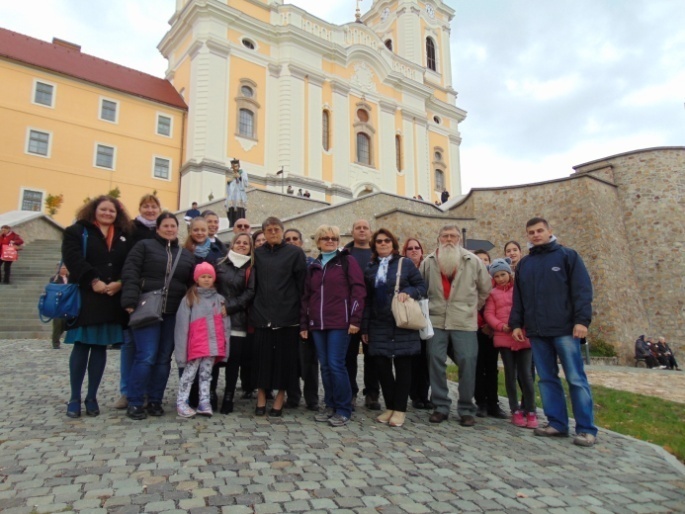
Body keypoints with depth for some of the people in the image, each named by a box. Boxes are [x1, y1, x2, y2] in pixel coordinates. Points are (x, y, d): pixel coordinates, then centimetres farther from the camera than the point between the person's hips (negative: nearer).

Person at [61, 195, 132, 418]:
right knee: (81, 346, 2)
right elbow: (73, 258, -9)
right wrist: (94, 281, -19)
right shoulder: (77, 231, 5)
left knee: (100, 347, 8)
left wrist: (120, 283, -11)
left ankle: (91, 397, 17)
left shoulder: (125, 236, 14)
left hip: (112, 300, 3)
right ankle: (75, 398, 14)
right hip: (85, 297, -3)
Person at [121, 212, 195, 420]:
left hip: (174, 314, 4)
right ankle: (134, 402, 4)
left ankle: (155, 401, 19)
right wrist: (131, 301, -18)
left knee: (164, 359, 8)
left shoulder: (186, 255, 16)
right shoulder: (144, 246, 5)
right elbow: (130, 274, -5)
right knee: (146, 357, -10)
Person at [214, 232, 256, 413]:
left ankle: (228, 398, 12)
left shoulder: (252, 269, 6)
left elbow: (250, 293, -3)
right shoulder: (220, 264, 12)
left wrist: (229, 307, -11)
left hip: (237, 320, -1)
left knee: (234, 360, 0)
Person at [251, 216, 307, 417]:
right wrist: (253, 310, 5)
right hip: (262, 314, 2)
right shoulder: (257, 254, 10)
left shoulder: (295, 253, 1)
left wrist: (302, 312, -4)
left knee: (284, 358, 4)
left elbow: (302, 283, 0)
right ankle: (261, 399, 18)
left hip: (287, 314, -2)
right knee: (262, 357, 5)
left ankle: (279, 400, 17)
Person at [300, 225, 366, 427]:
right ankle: (330, 406, 21)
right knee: (325, 366, 9)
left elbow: (358, 290, -5)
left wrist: (355, 319, -12)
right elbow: (306, 296, 18)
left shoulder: (347, 261, 2)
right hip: (317, 324, 5)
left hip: (339, 323, -5)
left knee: (336, 365, -6)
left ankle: (343, 410, 6)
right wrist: (304, 324, 14)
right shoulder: (313, 266, 17)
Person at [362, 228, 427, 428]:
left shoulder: (405, 263, 1)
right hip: (379, 325, 3)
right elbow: (367, 300, 12)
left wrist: (408, 293, -18)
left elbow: (422, 286, 2)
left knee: (402, 366, 2)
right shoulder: (370, 269, 11)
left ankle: (400, 409, 13)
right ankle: (390, 407, 19)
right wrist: (365, 327, 9)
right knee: (382, 365, 4)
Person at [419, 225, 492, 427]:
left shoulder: (473, 261, 2)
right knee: (436, 361, 3)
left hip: (464, 322, -1)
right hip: (436, 321, 1)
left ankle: (466, 409, 13)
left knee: (467, 362, -1)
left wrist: (473, 308, 14)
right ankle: (440, 406, 16)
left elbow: (485, 288, 11)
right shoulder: (429, 261, 5)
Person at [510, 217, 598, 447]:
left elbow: (582, 289, -4)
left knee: (576, 379, -3)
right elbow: (517, 297, 16)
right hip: (537, 331, 5)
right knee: (547, 378, 7)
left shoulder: (567, 255, 3)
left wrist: (582, 320, -13)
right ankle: (557, 423, 15)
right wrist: (516, 324, 8)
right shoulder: (524, 264, 16)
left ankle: (586, 429, 4)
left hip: (565, 329, -5)